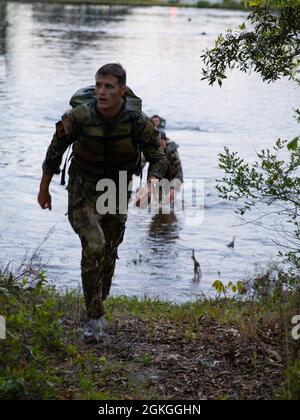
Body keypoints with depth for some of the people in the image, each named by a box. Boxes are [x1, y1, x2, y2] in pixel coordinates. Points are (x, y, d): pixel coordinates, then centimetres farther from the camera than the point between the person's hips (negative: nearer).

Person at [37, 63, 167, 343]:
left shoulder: (137, 121, -21)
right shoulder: (78, 117, -23)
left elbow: (158, 159, -12)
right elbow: (55, 151, -6)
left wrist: (149, 187, -32)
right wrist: (44, 190, 5)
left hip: (116, 193, 3)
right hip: (82, 191, -2)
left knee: (108, 253, 14)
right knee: (94, 247, -24)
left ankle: (97, 307, 39)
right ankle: (95, 318, -13)